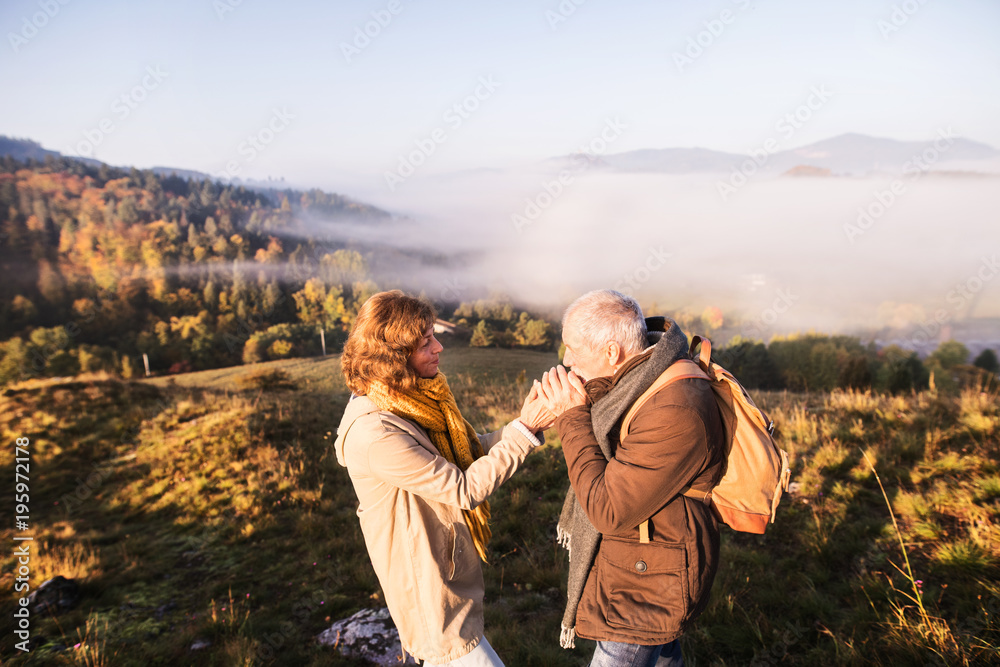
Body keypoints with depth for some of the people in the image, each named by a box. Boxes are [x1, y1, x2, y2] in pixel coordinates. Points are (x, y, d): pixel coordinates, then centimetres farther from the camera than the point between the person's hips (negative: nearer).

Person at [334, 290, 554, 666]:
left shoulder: (412, 401, -2)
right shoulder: (375, 434, -31)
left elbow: (471, 451, 1)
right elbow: (465, 488, -26)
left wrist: (525, 422, -14)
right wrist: (524, 430, -24)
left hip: (451, 571, 9)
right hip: (429, 590, -9)